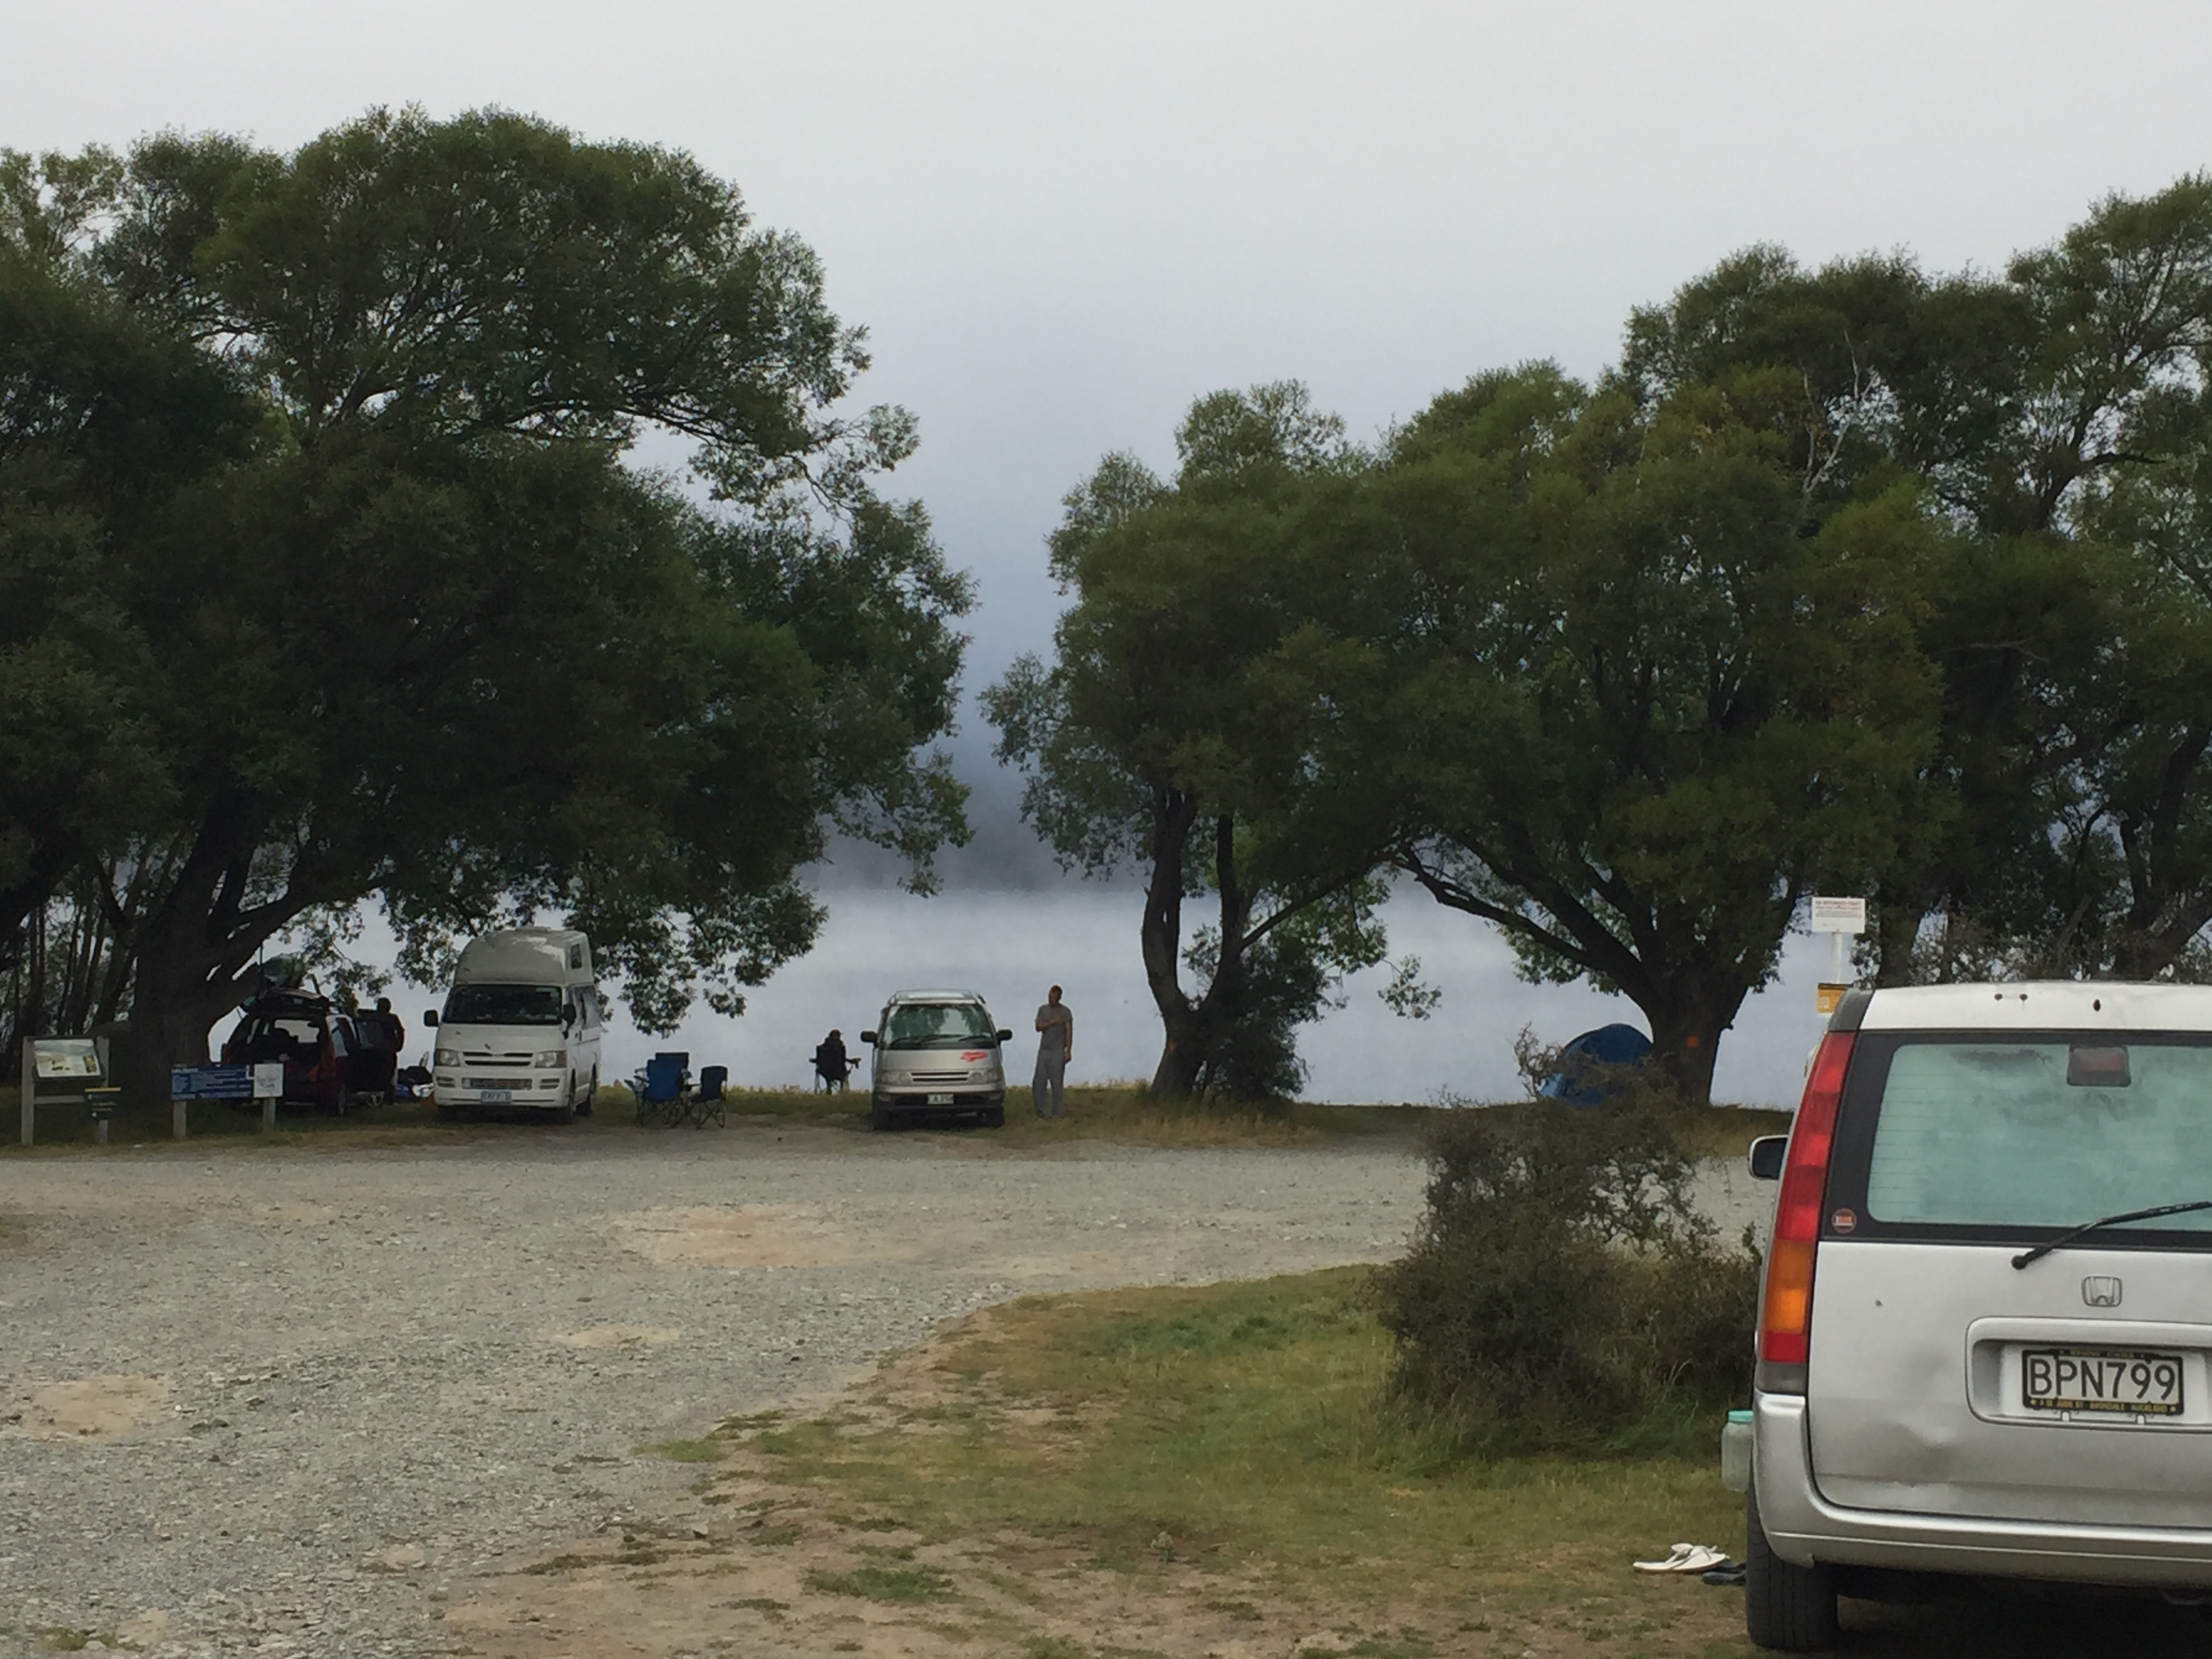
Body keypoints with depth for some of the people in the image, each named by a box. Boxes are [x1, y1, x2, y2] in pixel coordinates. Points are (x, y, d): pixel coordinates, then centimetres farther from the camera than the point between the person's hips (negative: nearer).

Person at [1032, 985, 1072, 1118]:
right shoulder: (1042, 1010, 14)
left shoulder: (1064, 1011, 2)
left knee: (1057, 1083, -6)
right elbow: (1038, 1027, 2)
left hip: (1058, 1051, -4)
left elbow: (1069, 1032, -2)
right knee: (1039, 1082, -1)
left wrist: (1068, 1051, -10)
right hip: (1044, 1050, 4)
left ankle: (1058, 1112, -2)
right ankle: (1041, 1111, 4)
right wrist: (1052, 1022, -14)